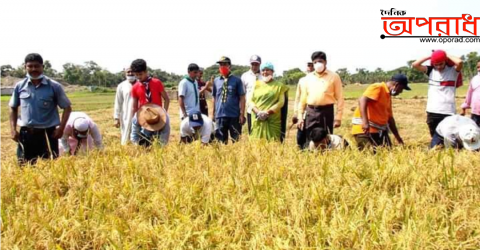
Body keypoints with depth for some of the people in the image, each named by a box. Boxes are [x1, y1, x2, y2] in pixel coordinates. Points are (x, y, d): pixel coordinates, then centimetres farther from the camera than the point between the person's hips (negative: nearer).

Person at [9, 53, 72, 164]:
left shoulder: (54, 86, -5)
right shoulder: (19, 86, 4)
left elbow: (67, 107, 1)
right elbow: (13, 108, 16)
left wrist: (61, 128, -9)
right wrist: (13, 129, 5)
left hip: (48, 133, -2)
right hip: (26, 133, 3)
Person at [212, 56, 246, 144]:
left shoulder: (236, 80, -1)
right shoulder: (216, 81, 8)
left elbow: (242, 98, -2)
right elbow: (214, 98, 13)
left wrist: (242, 114, -7)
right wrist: (213, 113, 12)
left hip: (234, 115, -3)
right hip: (220, 115, 3)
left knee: (236, 139, 6)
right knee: (221, 140, 10)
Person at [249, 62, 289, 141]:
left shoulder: (279, 86, 8)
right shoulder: (257, 84, 14)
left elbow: (281, 102, -1)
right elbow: (251, 101, 8)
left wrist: (267, 112, -13)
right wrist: (258, 112, -11)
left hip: (273, 121, -1)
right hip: (258, 120, 2)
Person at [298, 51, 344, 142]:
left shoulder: (334, 76, 1)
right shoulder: (308, 78, 10)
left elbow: (339, 98, -1)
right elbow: (303, 98, 13)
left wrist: (338, 117, -7)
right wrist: (300, 116, 8)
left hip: (326, 111, -3)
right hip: (310, 112, 3)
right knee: (310, 141, 5)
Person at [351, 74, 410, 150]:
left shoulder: (388, 97, 20)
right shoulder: (378, 88, -8)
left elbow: (390, 118, 27)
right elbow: (362, 100, -24)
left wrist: (398, 137, 31)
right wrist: (365, 122, -36)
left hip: (378, 130, 9)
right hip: (365, 129, -9)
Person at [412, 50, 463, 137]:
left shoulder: (453, 70, -1)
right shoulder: (430, 70, 8)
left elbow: (460, 62, -22)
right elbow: (415, 65, -2)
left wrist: (447, 55, -6)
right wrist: (430, 57, 1)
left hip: (448, 112, -3)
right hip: (432, 111, 4)